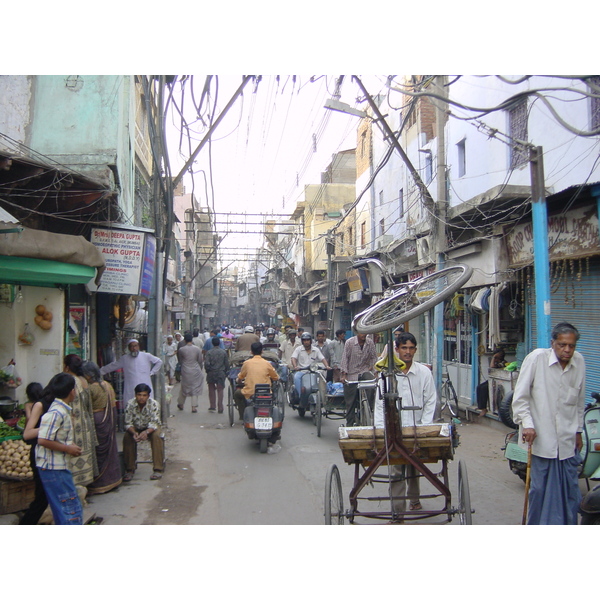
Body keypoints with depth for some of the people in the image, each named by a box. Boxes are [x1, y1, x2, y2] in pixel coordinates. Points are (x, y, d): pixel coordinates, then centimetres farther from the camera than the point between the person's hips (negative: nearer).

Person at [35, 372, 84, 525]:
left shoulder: (62, 410, 10)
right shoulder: (56, 413, -21)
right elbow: (43, 440, -26)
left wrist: (70, 445, 10)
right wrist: (68, 448, -18)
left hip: (59, 467, 10)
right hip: (54, 468, -10)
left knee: (61, 509, 18)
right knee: (71, 508, -5)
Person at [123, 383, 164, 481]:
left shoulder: (154, 404, -23)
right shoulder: (130, 404, -19)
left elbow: (155, 423, -25)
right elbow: (128, 423, -16)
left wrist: (146, 432, -46)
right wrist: (134, 433, -38)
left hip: (150, 428, -1)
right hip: (135, 428, 2)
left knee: (156, 436, -32)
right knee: (127, 438, -27)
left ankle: (158, 469, -26)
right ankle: (129, 470, -16)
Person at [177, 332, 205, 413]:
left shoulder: (181, 350, -8)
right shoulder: (197, 349, -5)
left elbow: (180, 361, 6)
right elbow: (200, 361, 3)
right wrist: (200, 369, 19)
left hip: (185, 372, 0)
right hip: (196, 371, 0)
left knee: (184, 387, 16)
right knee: (195, 388, 6)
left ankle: (181, 404, 30)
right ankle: (194, 406, 3)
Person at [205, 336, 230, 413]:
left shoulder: (209, 352, -8)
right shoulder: (224, 352, -2)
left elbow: (206, 364, -13)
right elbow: (227, 363, 3)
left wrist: (207, 371, 4)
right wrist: (226, 372, 15)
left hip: (211, 373, -1)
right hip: (221, 373, 1)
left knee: (211, 389, 13)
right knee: (220, 390, 4)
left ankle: (212, 406, 15)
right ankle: (220, 407, 2)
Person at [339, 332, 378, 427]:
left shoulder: (370, 342, -2)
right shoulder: (349, 342, -9)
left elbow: (374, 357, 5)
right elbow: (345, 358, -10)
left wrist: (371, 367, -11)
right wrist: (343, 375, -16)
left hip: (364, 371, 2)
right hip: (352, 374, -2)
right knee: (350, 401, 2)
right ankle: (349, 424, 15)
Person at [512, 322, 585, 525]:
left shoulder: (579, 362, 4)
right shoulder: (536, 358, -11)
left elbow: (579, 401, 16)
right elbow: (520, 396, -8)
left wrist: (578, 431, 19)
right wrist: (527, 424, -16)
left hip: (568, 440, 4)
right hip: (541, 438, -4)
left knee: (570, 490, 8)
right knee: (540, 488, 5)